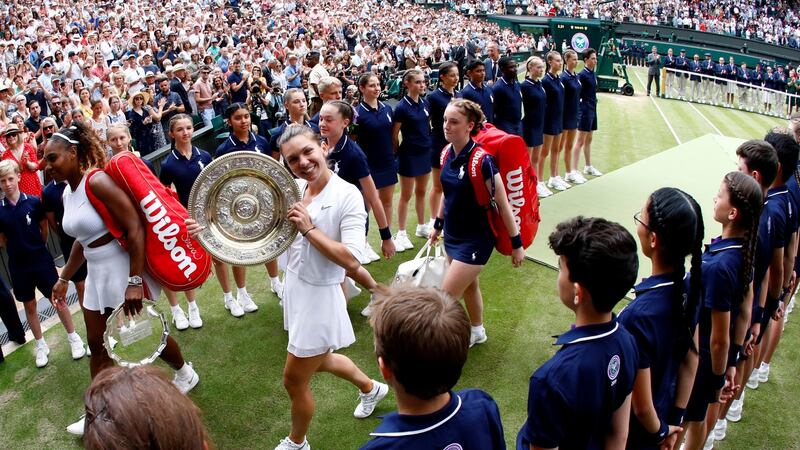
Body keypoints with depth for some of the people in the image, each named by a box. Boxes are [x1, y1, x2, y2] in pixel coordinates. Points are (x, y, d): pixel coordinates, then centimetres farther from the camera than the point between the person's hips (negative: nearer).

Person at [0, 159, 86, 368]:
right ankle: (41, 345, 29)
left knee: (58, 299, 6)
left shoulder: (34, 202, -10)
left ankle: (73, 337, 22)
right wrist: (19, 249, -3)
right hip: (18, 265, 2)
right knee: (29, 306, 14)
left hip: (41, 260, -2)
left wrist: (36, 248, 5)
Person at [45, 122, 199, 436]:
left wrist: (135, 281, -28)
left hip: (123, 269, -8)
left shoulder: (97, 181, -21)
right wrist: (64, 278, 20)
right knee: (97, 344, 14)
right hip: (97, 274, 8)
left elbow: (135, 228, -26)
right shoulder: (67, 193, 6)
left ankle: (185, 374, 37)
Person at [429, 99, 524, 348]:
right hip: (453, 234, 7)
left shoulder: (481, 161, -25)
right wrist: (438, 225, 21)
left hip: (475, 240, -7)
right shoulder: (447, 153, -4)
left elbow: (502, 204, -19)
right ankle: (477, 331, 47)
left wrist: (517, 244, -13)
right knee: (469, 285, 25)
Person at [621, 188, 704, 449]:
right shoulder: (690, 285, -14)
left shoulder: (638, 316, -36)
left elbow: (641, 407, -25)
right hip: (664, 410, 6)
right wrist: (675, 421, 9)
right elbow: (691, 360, -1)